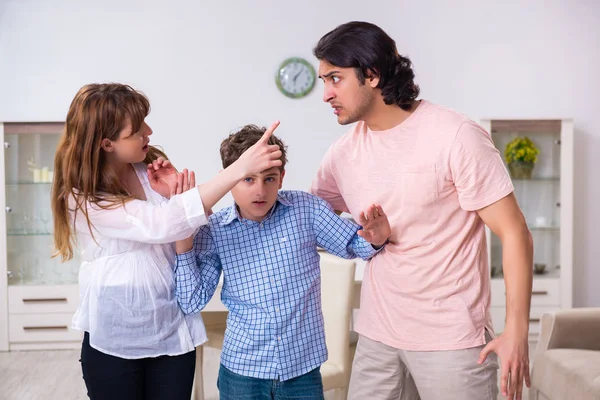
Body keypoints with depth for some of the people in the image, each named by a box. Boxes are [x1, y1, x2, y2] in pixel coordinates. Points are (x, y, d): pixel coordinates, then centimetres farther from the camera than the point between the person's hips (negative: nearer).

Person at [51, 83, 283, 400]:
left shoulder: (151, 167, 0)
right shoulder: (83, 198, -15)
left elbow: (183, 234, 4)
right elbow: (162, 226, -30)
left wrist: (175, 196, -16)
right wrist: (240, 168, -35)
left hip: (173, 332, 4)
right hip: (114, 340, -4)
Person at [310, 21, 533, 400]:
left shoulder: (457, 137, -13)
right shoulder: (343, 154, 3)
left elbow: (514, 233, -12)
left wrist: (516, 330, -17)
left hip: (451, 338, -5)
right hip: (377, 336, 5)